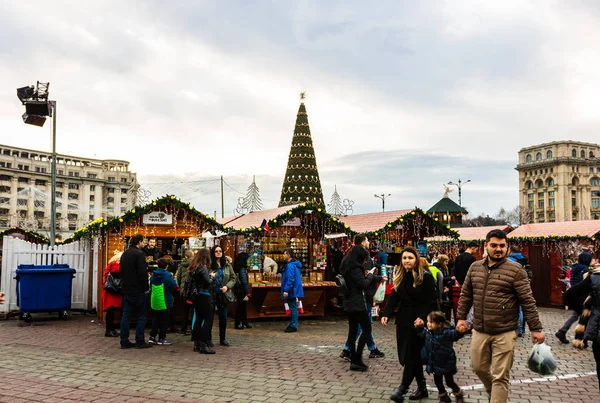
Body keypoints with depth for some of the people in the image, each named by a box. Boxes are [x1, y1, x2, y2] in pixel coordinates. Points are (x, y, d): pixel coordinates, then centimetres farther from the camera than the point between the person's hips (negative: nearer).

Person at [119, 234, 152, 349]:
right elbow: (142, 273, -20)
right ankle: (140, 342, 2)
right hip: (138, 290, -8)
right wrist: (146, 287, -10)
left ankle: (124, 341, 11)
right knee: (141, 316, 1)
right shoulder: (139, 254, -14)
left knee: (126, 315, 9)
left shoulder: (124, 254, 12)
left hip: (126, 290, 8)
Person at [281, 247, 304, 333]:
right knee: (293, 308, 15)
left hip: (292, 291, -11)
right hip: (293, 291, 11)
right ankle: (292, 325, 23)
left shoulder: (290, 265, -19)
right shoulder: (294, 264, 14)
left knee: (293, 308, -5)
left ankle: (293, 326, 0)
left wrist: (286, 290, -23)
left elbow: (290, 279, -24)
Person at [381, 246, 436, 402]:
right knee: (410, 354, 10)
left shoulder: (426, 276, -9)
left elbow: (430, 301, -12)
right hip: (403, 319, 7)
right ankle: (422, 387, 22)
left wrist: (423, 317, -24)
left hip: (417, 320, -6)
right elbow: (393, 298, 7)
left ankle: (403, 388, 1)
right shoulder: (399, 276, 10)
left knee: (411, 354, -4)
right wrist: (386, 314, -6)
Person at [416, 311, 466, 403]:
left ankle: (459, 395, 35)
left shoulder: (446, 332, -21)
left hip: (446, 363, -5)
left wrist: (460, 332, -52)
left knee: (449, 382, 7)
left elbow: (454, 335, -31)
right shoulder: (427, 332, -3)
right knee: (438, 382, 15)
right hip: (434, 363, 5)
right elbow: (421, 334, 15)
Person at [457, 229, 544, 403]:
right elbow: (466, 294, 15)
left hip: (505, 333, -5)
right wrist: (461, 317, 12)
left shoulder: (515, 269, -9)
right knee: (479, 367, 19)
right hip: (479, 331, 5)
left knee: (500, 377, 0)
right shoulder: (475, 267, 6)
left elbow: (527, 301, -9)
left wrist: (536, 328, -9)